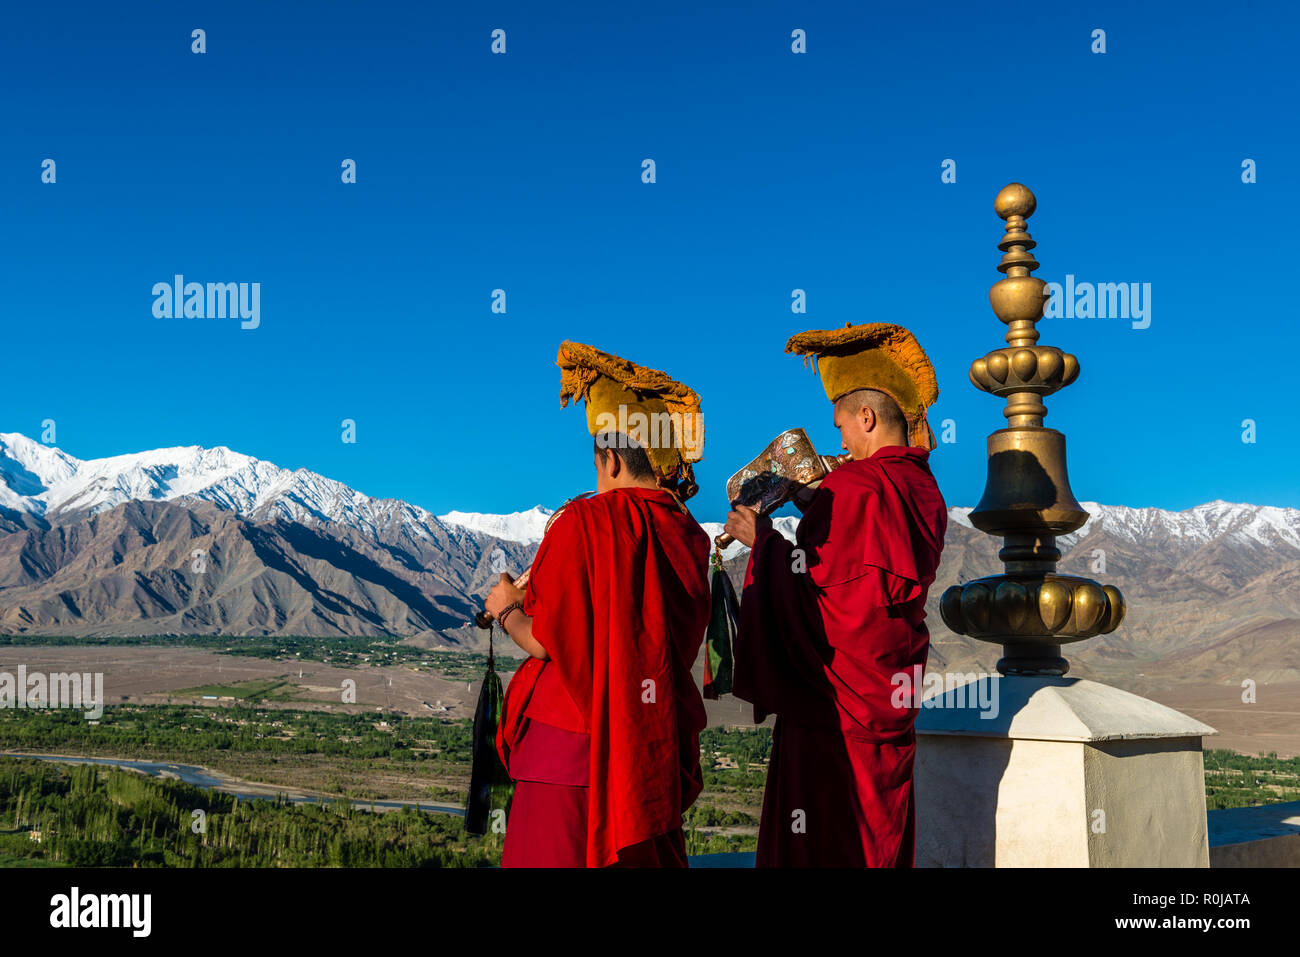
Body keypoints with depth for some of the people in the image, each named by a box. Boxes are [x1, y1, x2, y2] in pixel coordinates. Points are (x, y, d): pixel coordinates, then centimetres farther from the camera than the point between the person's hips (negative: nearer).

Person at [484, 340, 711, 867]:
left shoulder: (584, 522, -13)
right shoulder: (689, 536, 3)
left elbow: (546, 641, -12)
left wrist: (507, 610, 9)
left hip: (573, 743, -6)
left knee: (551, 856, 4)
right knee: (647, 854, 15)